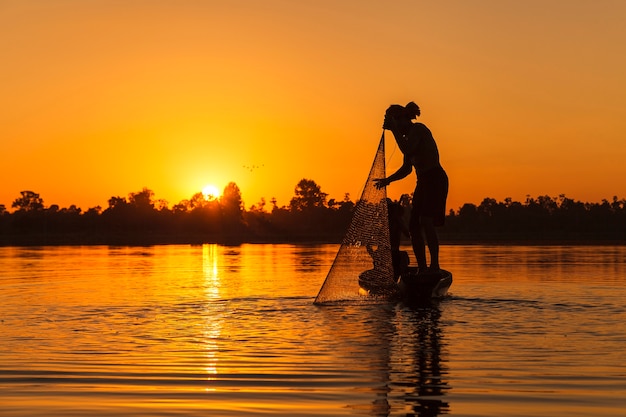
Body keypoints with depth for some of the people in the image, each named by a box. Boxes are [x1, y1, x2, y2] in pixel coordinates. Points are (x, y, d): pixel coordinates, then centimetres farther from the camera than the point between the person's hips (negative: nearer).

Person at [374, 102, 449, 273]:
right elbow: (407, 168, 24)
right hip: (423, 182, 10)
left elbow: (407, 150, -27)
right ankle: (422, 269, 9)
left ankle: (435, 265, -23)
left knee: (426, 220, -21)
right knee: (414, 225, 5)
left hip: (435, 179, -10)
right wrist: (388, 180, 16)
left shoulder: (418, 129, -9)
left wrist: (394, 129, -18)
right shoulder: (409, 136, 17)